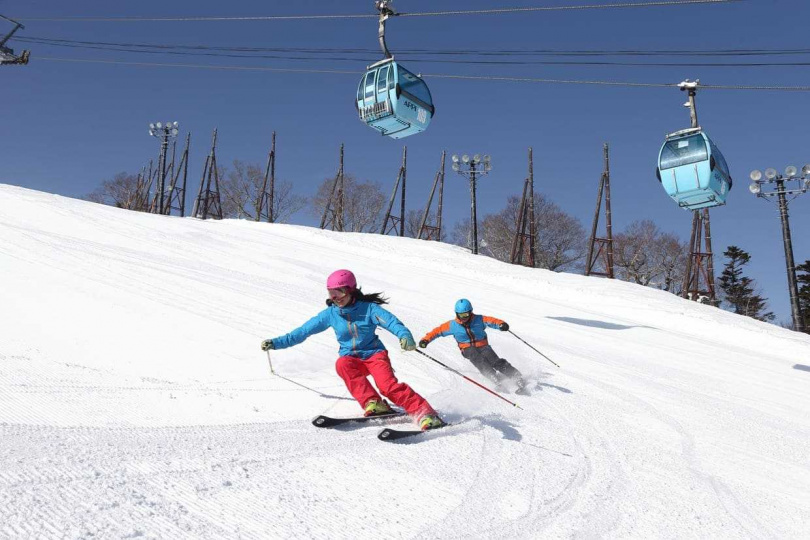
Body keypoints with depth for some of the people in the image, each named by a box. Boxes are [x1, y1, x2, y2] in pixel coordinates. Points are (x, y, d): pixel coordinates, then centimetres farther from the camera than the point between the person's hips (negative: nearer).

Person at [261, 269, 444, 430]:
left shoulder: (368, 308, -10)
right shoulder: (330, 314, -1)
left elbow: (392, 321, -23)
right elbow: (303, 331, 6)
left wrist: (405, 336, -45)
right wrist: (275, 343, 5)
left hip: (374, 354, -3)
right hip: (351, 358, 3)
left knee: (387, 385, -28)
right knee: (342, 364, -32)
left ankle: (424, 413, -24)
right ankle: (373, 403, -33)